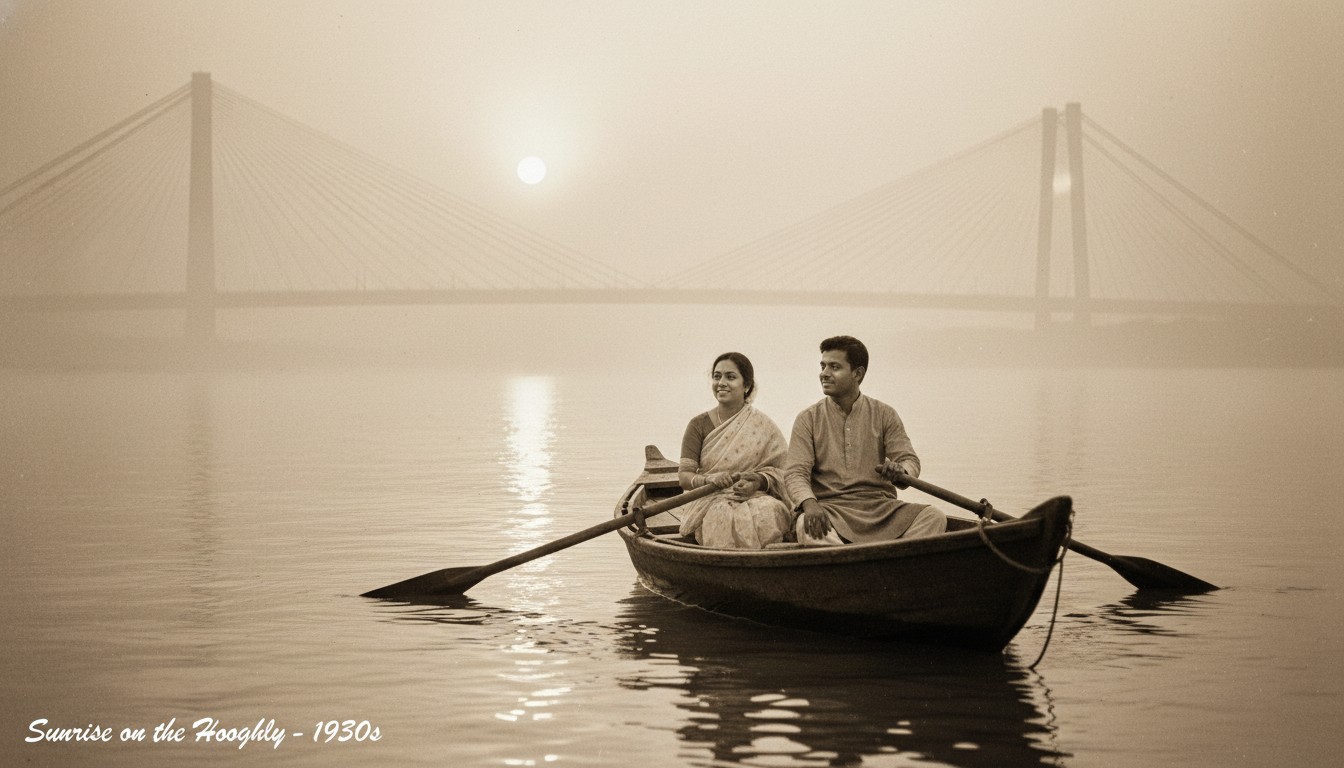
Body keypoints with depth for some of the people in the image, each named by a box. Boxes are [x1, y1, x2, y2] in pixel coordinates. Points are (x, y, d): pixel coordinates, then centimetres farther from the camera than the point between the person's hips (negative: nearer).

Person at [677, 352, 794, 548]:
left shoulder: (763, 426, 7)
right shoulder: (699, 425, 8)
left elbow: (781, 471, 0)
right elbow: (684, 476, -1)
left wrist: (758, 482, -22)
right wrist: (710, 480, -23)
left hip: (757, 497, 0)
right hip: (712, 501, 0)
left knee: (769, 512, -34)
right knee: (724, 516, -35)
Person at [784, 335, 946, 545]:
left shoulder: (884, 415, 13)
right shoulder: (808, 420, 9)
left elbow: (910, 459, 5)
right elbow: (795, 473, -1)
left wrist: (900, 471, -22)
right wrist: (810, 504, -24)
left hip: (881, 508, 2)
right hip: (831, 508, -2)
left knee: (935, 517, -24)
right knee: (806, 526, -37)